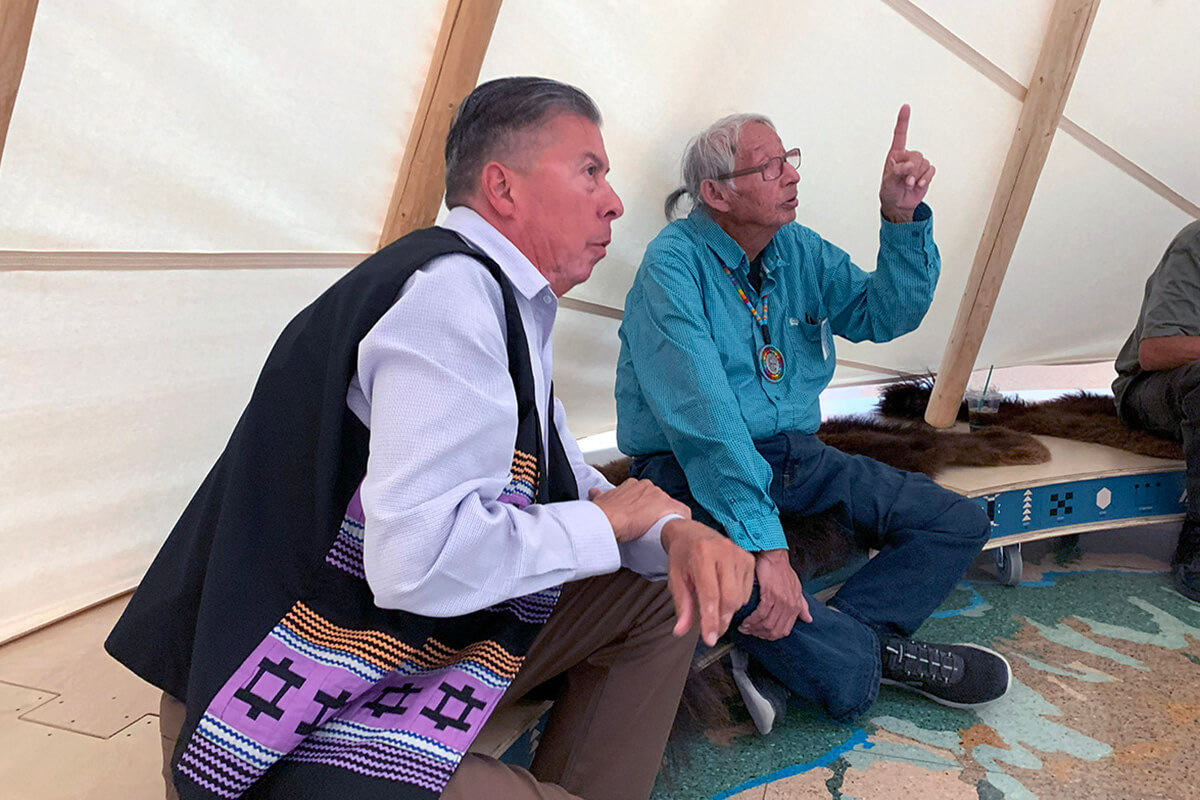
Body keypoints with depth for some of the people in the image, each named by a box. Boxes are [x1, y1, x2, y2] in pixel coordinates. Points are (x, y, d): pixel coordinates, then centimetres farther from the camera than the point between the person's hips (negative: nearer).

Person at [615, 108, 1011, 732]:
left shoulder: (799, 251, 7)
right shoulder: (674, 265, -17)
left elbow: (884, 313, 9)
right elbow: (704, 420, -27)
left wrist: (902, 219, -9)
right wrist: (764, 542, -34)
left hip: (791, 455, 8)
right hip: (695, 470, -7)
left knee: (958, 523, -1)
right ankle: (875, 650, 1)